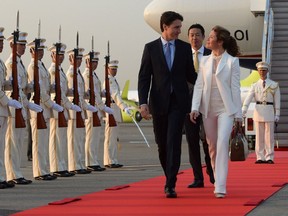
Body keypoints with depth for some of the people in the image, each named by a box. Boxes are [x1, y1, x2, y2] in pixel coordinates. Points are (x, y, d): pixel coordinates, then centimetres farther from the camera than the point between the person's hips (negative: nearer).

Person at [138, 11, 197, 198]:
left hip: (178, 102, -1)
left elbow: (190, 75, 10)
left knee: (174, 142, -12)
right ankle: (170, 178, 29)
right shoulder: (151, 48, 2)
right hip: (159, 103, 1)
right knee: (162, 144, 9)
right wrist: (143, 102, -10)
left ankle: (171, 185, -12)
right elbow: (144, 77, 0)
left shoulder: (185, 48, 5)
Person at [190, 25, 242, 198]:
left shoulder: (232, 61, -3)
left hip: (226, 109, -5)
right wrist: (195, 108, -6)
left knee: (222, 143, -18)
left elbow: (235, 88, -3)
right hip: (208, 109, 5)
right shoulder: (205, 61, 9)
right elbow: (199, 85, 6)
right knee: (212, 147, 10)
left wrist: (238, 113, -4)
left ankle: (220, 187, -21)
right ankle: (218, 180, 25)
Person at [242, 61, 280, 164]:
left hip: (269, 110, -2)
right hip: (258, 110, 2)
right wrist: (243, 110, -19)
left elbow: (277, 101, 5)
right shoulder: (255, 85, 8)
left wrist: (277, 114, 0)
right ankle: (260, 157, 7)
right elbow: (248, 98, -5)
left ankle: (269, 157, 2)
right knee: (259, 135, 3)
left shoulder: (274, 85, 5)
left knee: (269, 135, -2)